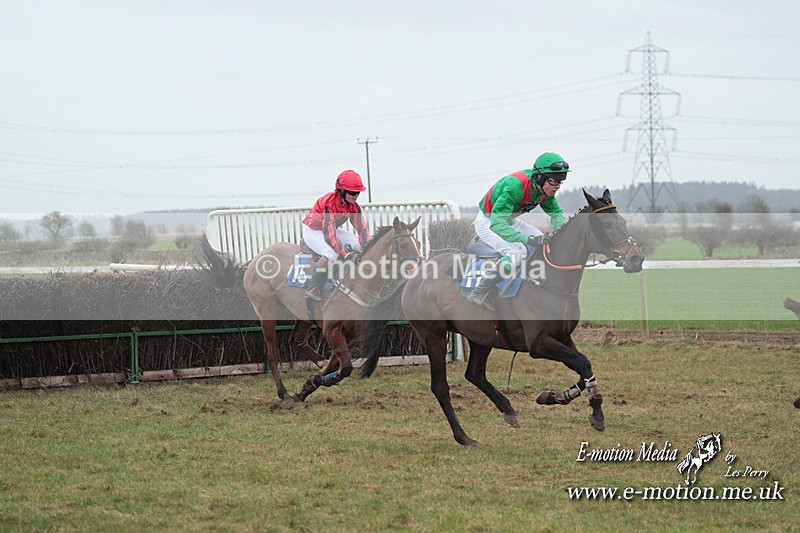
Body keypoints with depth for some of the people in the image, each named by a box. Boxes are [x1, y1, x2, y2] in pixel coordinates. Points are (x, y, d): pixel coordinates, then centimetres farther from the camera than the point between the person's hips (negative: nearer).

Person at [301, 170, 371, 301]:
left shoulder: (353, 206, -11)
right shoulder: (329, 203, -34)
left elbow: (362, 229, -10)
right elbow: (329, 234, -41)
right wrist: (345, 254, -46)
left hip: (333, 229, 8)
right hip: (312, 231, -8)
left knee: (359, 244, -9)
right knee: (331, 253, -35)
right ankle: (312, 289, -26)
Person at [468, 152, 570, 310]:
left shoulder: (545, 188, -11)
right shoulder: (515, 186, -37)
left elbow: (556, 213, 8)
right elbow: (497, 224, -42)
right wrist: (528, 239, -49)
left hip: (509, 221, 9)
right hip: (488, 223, -9)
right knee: (518, 252, -30)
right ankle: (478, 294, -25)